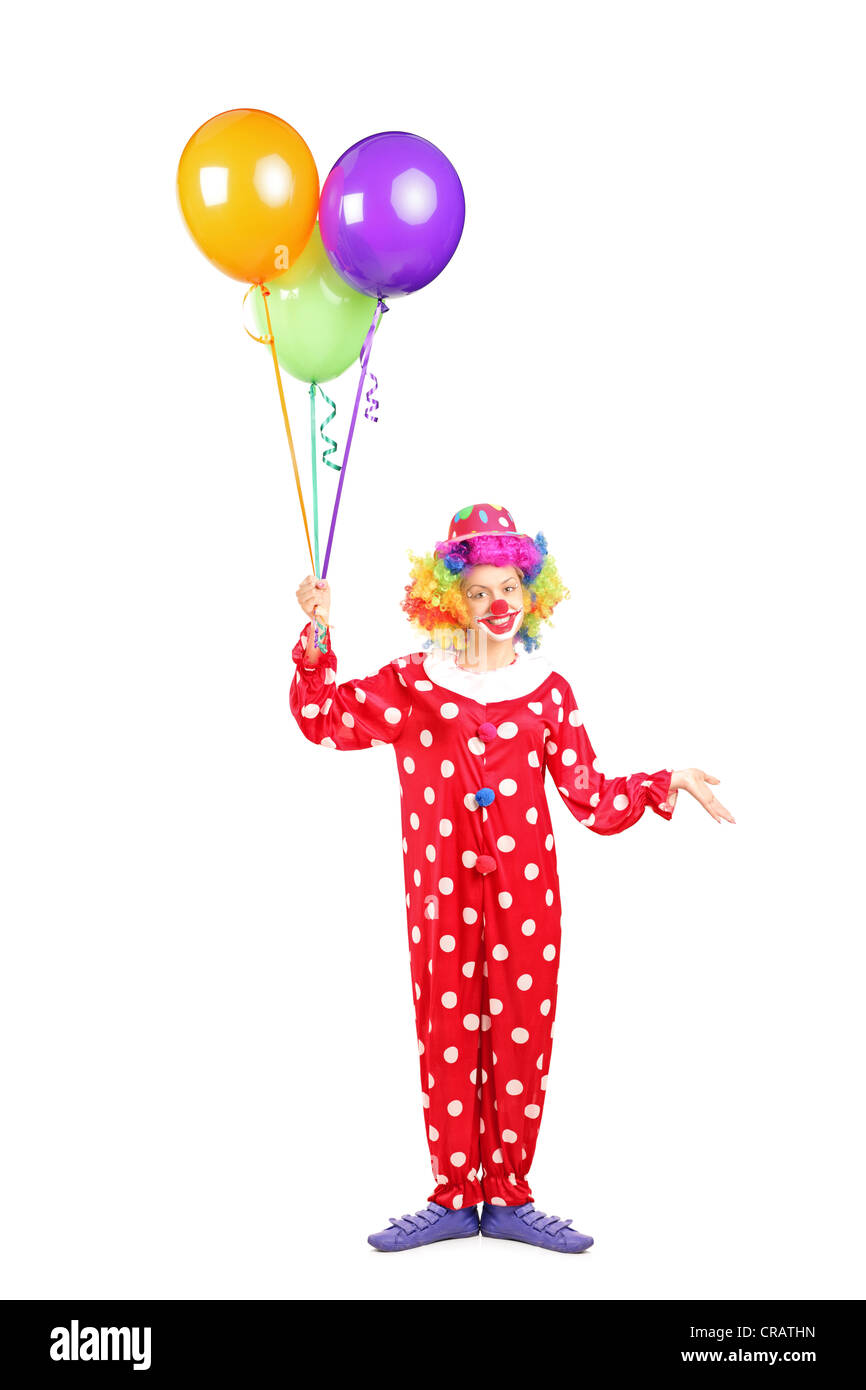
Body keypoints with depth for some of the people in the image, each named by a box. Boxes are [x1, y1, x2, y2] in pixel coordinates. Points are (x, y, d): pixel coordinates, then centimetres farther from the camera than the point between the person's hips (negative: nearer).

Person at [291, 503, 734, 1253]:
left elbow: (594, 800, 6)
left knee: (522, 1046, 6)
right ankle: (453, 1198, 20)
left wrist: (668, 783, -3)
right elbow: (321, 717, 7)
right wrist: (317, 634, -2)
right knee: (446, 1045, 6)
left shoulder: (547, 691, 5)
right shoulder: (412, 685, 5)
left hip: (526, 897, 0)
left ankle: (508, 1198, 21)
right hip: (441, 896, 0)